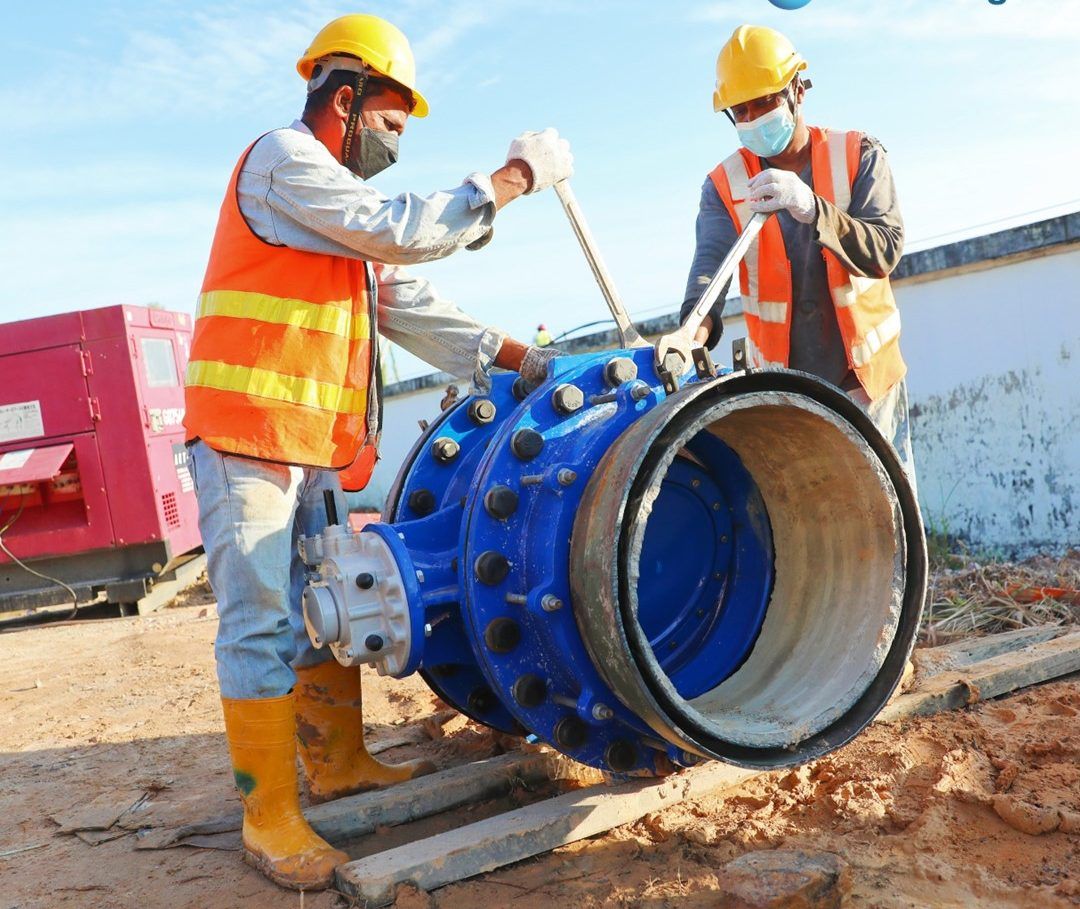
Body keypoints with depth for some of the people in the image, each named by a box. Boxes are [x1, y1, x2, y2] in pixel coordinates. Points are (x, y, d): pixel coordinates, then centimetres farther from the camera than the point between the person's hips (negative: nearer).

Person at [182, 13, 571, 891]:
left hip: (311, 441, 9)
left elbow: (410, 306, 16)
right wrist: (513, 177, -5)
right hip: (245, 429, -9)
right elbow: (410, 232, -15)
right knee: (262, 620, -7)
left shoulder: (348, 209, 21)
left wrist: (522, 358, 10)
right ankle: (271, 817, 1)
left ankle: (339, 763, 26)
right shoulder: (283, 158, -7)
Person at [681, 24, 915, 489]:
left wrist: (812, 209, -34)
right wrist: (696, 327, -40)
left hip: (866, 381, 0)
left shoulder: (859, 156, -3)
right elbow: (711, 261, -17)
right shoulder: (725, 185, -1)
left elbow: (884, 251, -16)